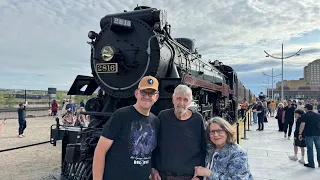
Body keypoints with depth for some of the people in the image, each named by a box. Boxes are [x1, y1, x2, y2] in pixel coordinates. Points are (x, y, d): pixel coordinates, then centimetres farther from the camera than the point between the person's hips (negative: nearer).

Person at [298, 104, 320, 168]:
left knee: (310, 149, 3)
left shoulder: (305, 115, -6)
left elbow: (302, 125, -14)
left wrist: (300, 133, -11)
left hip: (309, 134, -4)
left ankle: (311, 164, 9)